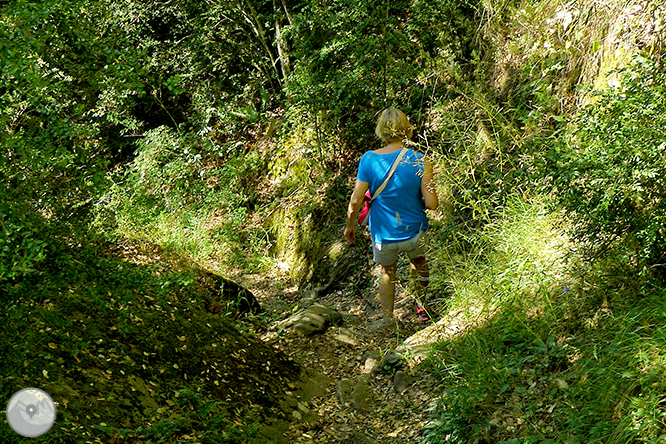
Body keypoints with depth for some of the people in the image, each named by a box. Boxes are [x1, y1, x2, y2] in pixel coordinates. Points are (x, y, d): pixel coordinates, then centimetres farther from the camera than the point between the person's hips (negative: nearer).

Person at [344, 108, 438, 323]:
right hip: (414, 231, 0)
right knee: (418, 261, 32)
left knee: (387, 272, 25)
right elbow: (431, 203, -16)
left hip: (383, 233, 0)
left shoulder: (369, 159, -14)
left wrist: (350, 225, 6)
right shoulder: (419, 161, -15)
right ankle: (423, 307, 42)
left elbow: (355, 201, -12)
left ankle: (388, 320, 32)